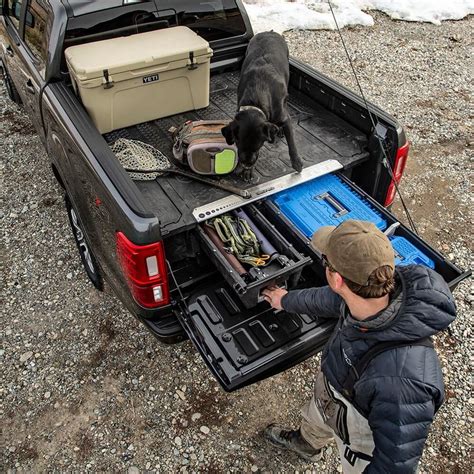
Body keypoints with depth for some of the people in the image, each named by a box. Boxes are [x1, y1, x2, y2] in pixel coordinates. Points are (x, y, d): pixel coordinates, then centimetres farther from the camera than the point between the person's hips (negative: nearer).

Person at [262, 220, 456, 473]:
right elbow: (325, 299, -5)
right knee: (313, 423, 36)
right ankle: (304, 443, 69)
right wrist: (286, 300, 14)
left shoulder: (404, 380, -50)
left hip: (363, 436, -6)